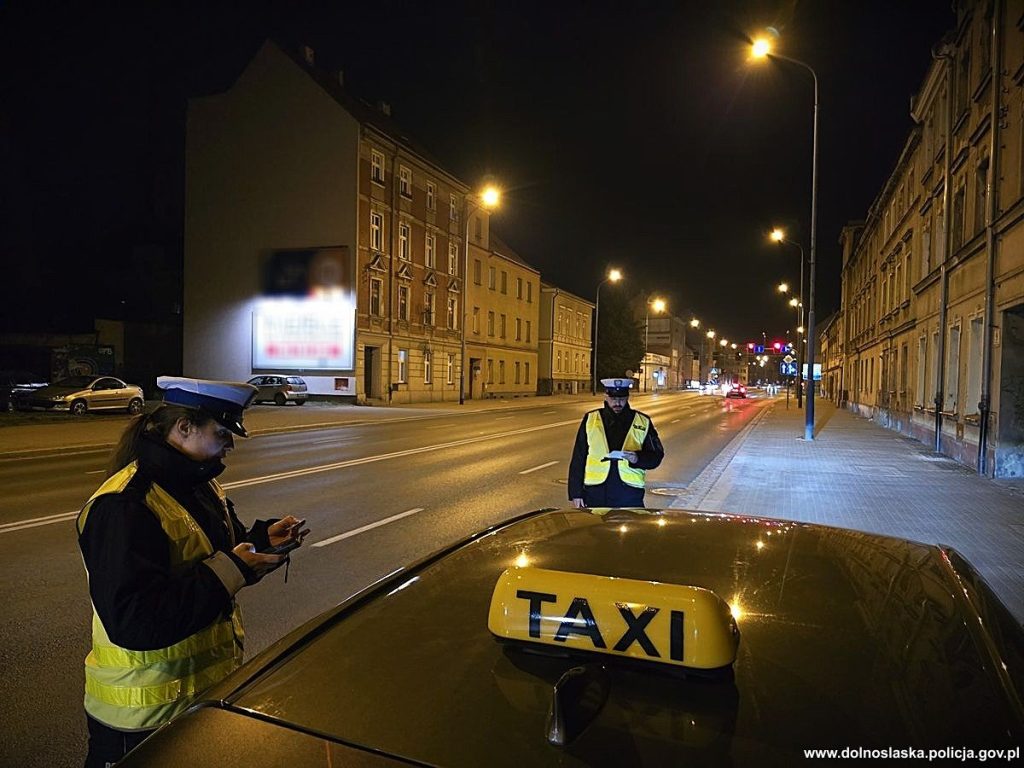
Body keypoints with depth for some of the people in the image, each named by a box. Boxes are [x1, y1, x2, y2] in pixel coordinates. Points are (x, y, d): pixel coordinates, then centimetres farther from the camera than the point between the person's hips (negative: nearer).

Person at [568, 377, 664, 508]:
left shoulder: (643, 422, 6)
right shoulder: (590, 420, 6)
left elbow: (656, 456, 9)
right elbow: (578, 459, 8)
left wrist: (637, 458, -13)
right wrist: (576, 493, 4)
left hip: (630, 493, 0)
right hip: (595, 494, 0)